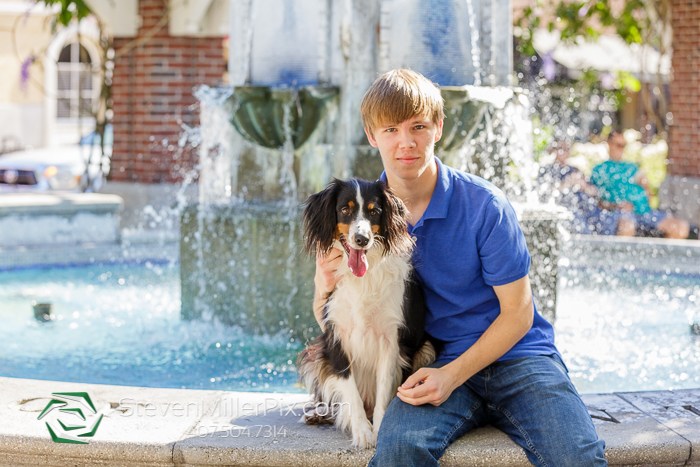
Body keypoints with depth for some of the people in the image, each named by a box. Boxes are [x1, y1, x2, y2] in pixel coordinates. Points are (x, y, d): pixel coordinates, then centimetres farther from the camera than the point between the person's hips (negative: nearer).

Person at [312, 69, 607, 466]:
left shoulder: (484, 204, -8)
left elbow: (518, 313, -5)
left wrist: (452, 374, -17)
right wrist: (324, 289, -15)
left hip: (514, 355, -1)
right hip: (438, 362, 1)